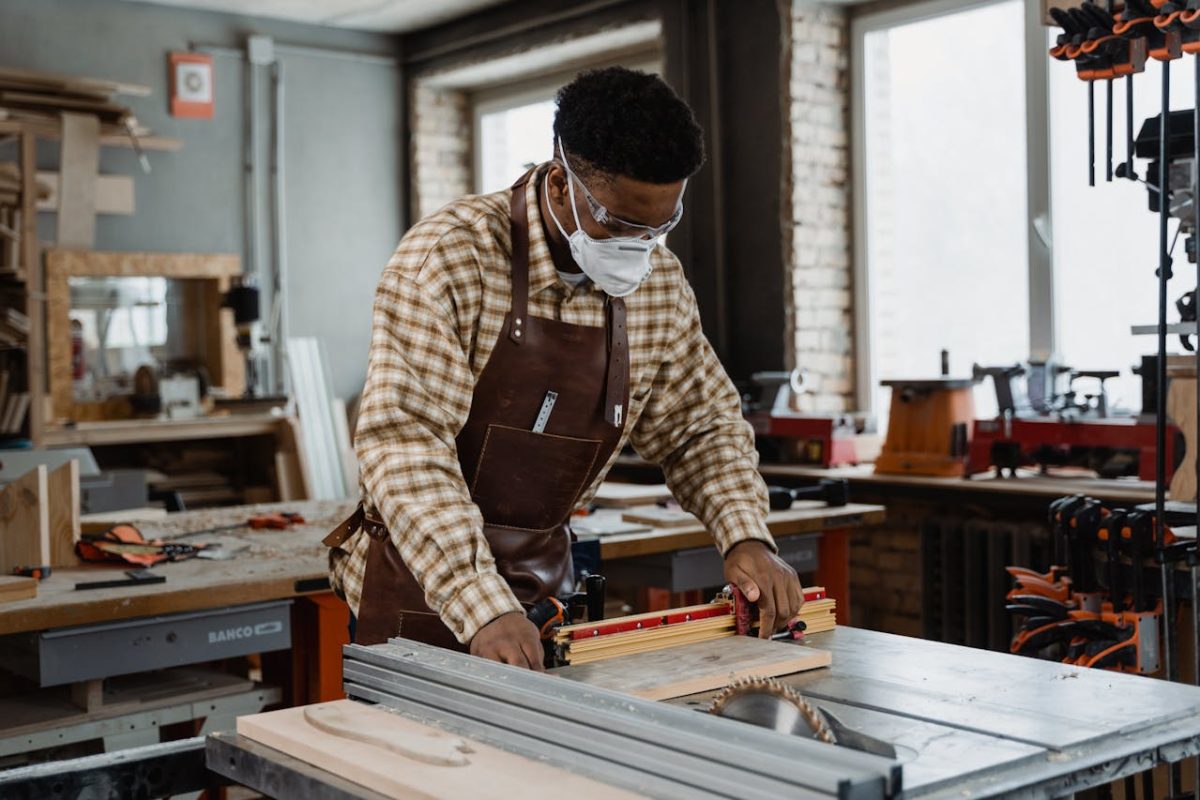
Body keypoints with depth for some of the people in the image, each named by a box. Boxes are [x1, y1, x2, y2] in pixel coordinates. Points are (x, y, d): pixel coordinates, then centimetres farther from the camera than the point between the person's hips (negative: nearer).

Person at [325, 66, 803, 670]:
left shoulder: (657, 280, -2)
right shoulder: (449, 258, -21)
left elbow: (702, 424, 8)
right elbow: (403, 440, -29)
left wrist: (746, 536, -10)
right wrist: (482, 607, -37)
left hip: (545, 577, 5)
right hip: (423, 584, -5)